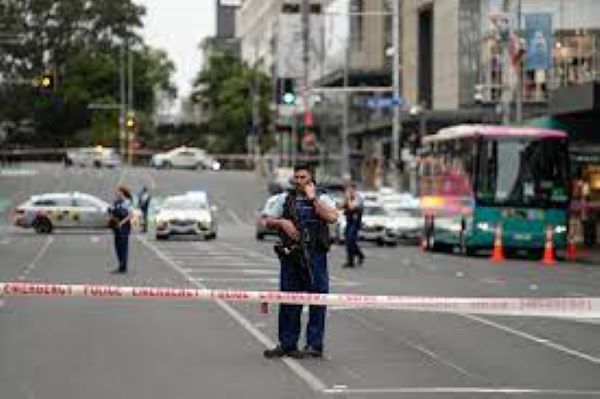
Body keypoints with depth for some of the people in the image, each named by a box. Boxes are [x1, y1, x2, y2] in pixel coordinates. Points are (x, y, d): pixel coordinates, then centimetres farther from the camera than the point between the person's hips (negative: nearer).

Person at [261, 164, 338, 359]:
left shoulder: (322, 198, 3)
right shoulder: (285, 199, 12)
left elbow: (332, 217, -16)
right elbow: (267, 221, 14)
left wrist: (313, 198, -12)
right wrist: (281, 222, -5)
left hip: (314, 257, -3)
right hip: (290, 255, 3)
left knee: (317, 300, -2)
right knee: (288, 301, 8)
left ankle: (314, 345, 5)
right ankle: (286, 345, 16)